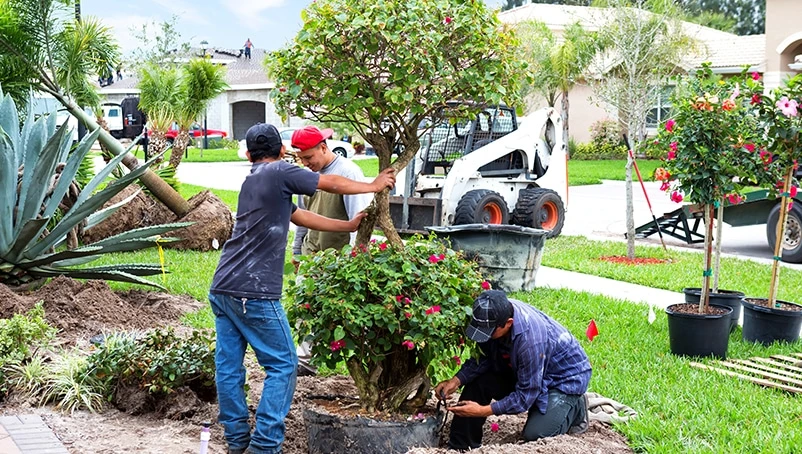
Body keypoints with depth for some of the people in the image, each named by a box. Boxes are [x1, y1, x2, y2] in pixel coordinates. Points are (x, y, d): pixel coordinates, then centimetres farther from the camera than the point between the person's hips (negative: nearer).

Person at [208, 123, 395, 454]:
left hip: (221, 288, 8)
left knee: (228, 366, 10)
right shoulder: (278, 172, -4)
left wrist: (349, 226, 29)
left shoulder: (252, 180, 20)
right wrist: (374, 186, 20)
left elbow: (301, 217, 25)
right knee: (282, 365, 1)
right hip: (253, 293, -8)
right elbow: (332, 184, 4)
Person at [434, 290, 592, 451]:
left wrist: (484, 411, -30)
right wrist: (456, 380, -21)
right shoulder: (498, 312, -21)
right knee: (478, 380, -11)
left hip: (566, 378, -7)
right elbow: (483, 358, -6)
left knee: (534, 434, -21)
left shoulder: (531, 340, -40)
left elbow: (525, 395, -30)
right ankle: (460, 446, 0)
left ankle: (575, 408, 8)